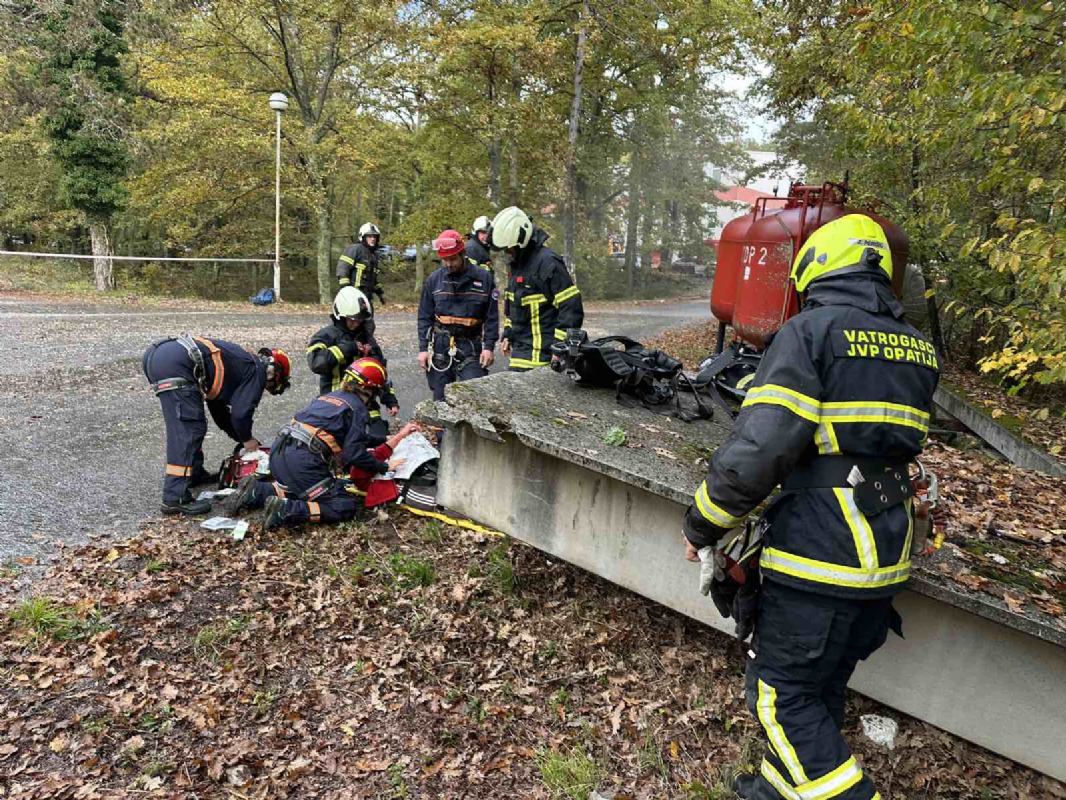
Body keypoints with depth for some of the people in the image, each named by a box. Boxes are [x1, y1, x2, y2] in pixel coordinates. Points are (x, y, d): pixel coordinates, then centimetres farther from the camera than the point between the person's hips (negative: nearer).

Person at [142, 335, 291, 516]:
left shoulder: (241, 362, 31)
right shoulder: (257, 370, 6)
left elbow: (218, 407, 38)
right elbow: (241, 412, -2)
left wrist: (241, 437, 38)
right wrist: (247, 439, 16)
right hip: (175, 364, -10)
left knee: (188, 426, 24)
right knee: (189, 430, -10)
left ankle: (194, 473, 37)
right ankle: (174, 499, -11)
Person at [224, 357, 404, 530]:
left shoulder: (329, 396, 24)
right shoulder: (357, 407, 0)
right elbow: (355, 454, -6)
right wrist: (384, 467, 8)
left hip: (278, 451, 9)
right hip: (303, 462, -8)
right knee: (348, 506, -4)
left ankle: (255, 492, 11)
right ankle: (286, 510, -17)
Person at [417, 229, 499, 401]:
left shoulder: (483, 278, 0)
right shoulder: (434, 280, 6)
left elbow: (492, 317, 2)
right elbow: (424, 317, 9)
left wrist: (489, 347, -6)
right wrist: (423, 348, 3)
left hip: (471, 348, -2)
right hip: (440, 347, 2)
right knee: (441, 399, 6)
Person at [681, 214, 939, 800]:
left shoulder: (811, 331, -14)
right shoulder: (916, 347, 10)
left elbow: (759, 446, -22)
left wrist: (702, 525, -10)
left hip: (818, 556, -8)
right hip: (889, 556, 8)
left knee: (782, 692, 8)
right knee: (824, 685, 23)